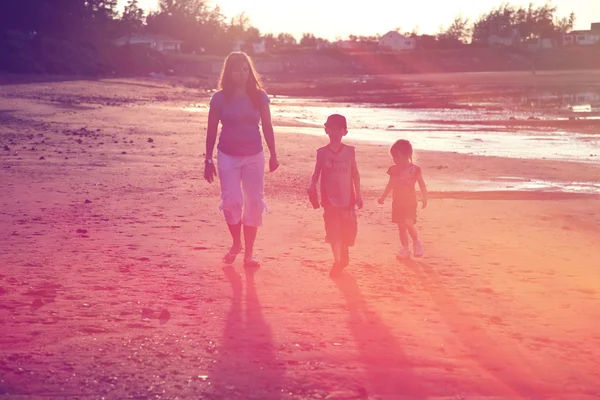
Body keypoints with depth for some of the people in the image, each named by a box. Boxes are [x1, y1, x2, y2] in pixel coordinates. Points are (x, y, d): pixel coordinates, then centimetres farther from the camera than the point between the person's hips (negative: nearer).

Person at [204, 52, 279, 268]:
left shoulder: (258, 96, 0)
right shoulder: (220, 98, -3)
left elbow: (267, 127, 6)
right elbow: (211, 130, 2)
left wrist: (273, 155, 7)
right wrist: (208, 160, 2)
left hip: (254, 156, 1)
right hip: (228, 156, -1)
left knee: (254, 203, 1)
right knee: (231, 201, -10)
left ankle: (249, 253, 12)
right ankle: (236, 244, 16)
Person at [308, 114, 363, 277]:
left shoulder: (349, 151, 1)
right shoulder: (322, 152, -1)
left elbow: (355, 174, 6)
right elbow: (317, 173, 0)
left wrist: (358, 195, 6)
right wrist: (312, 186, -19)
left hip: (347, 198, 1)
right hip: (330, 198, -1)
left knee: (347, 229, 9)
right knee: (333, 231, -4)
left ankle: (344, 257, 30)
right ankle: (337, 261, 3)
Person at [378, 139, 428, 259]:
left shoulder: (414, 169, -7)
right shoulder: (394, 169, 4)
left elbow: (422, 185, -3)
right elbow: (390, 185, 15)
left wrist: (425, 198, -16)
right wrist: (383, 197, 10)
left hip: (410, 202, -4)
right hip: (397, 203, 4)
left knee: (408, 223, -19)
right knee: (401, 226, 7)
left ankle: (416, 242, 5)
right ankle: (405, 248, 17)